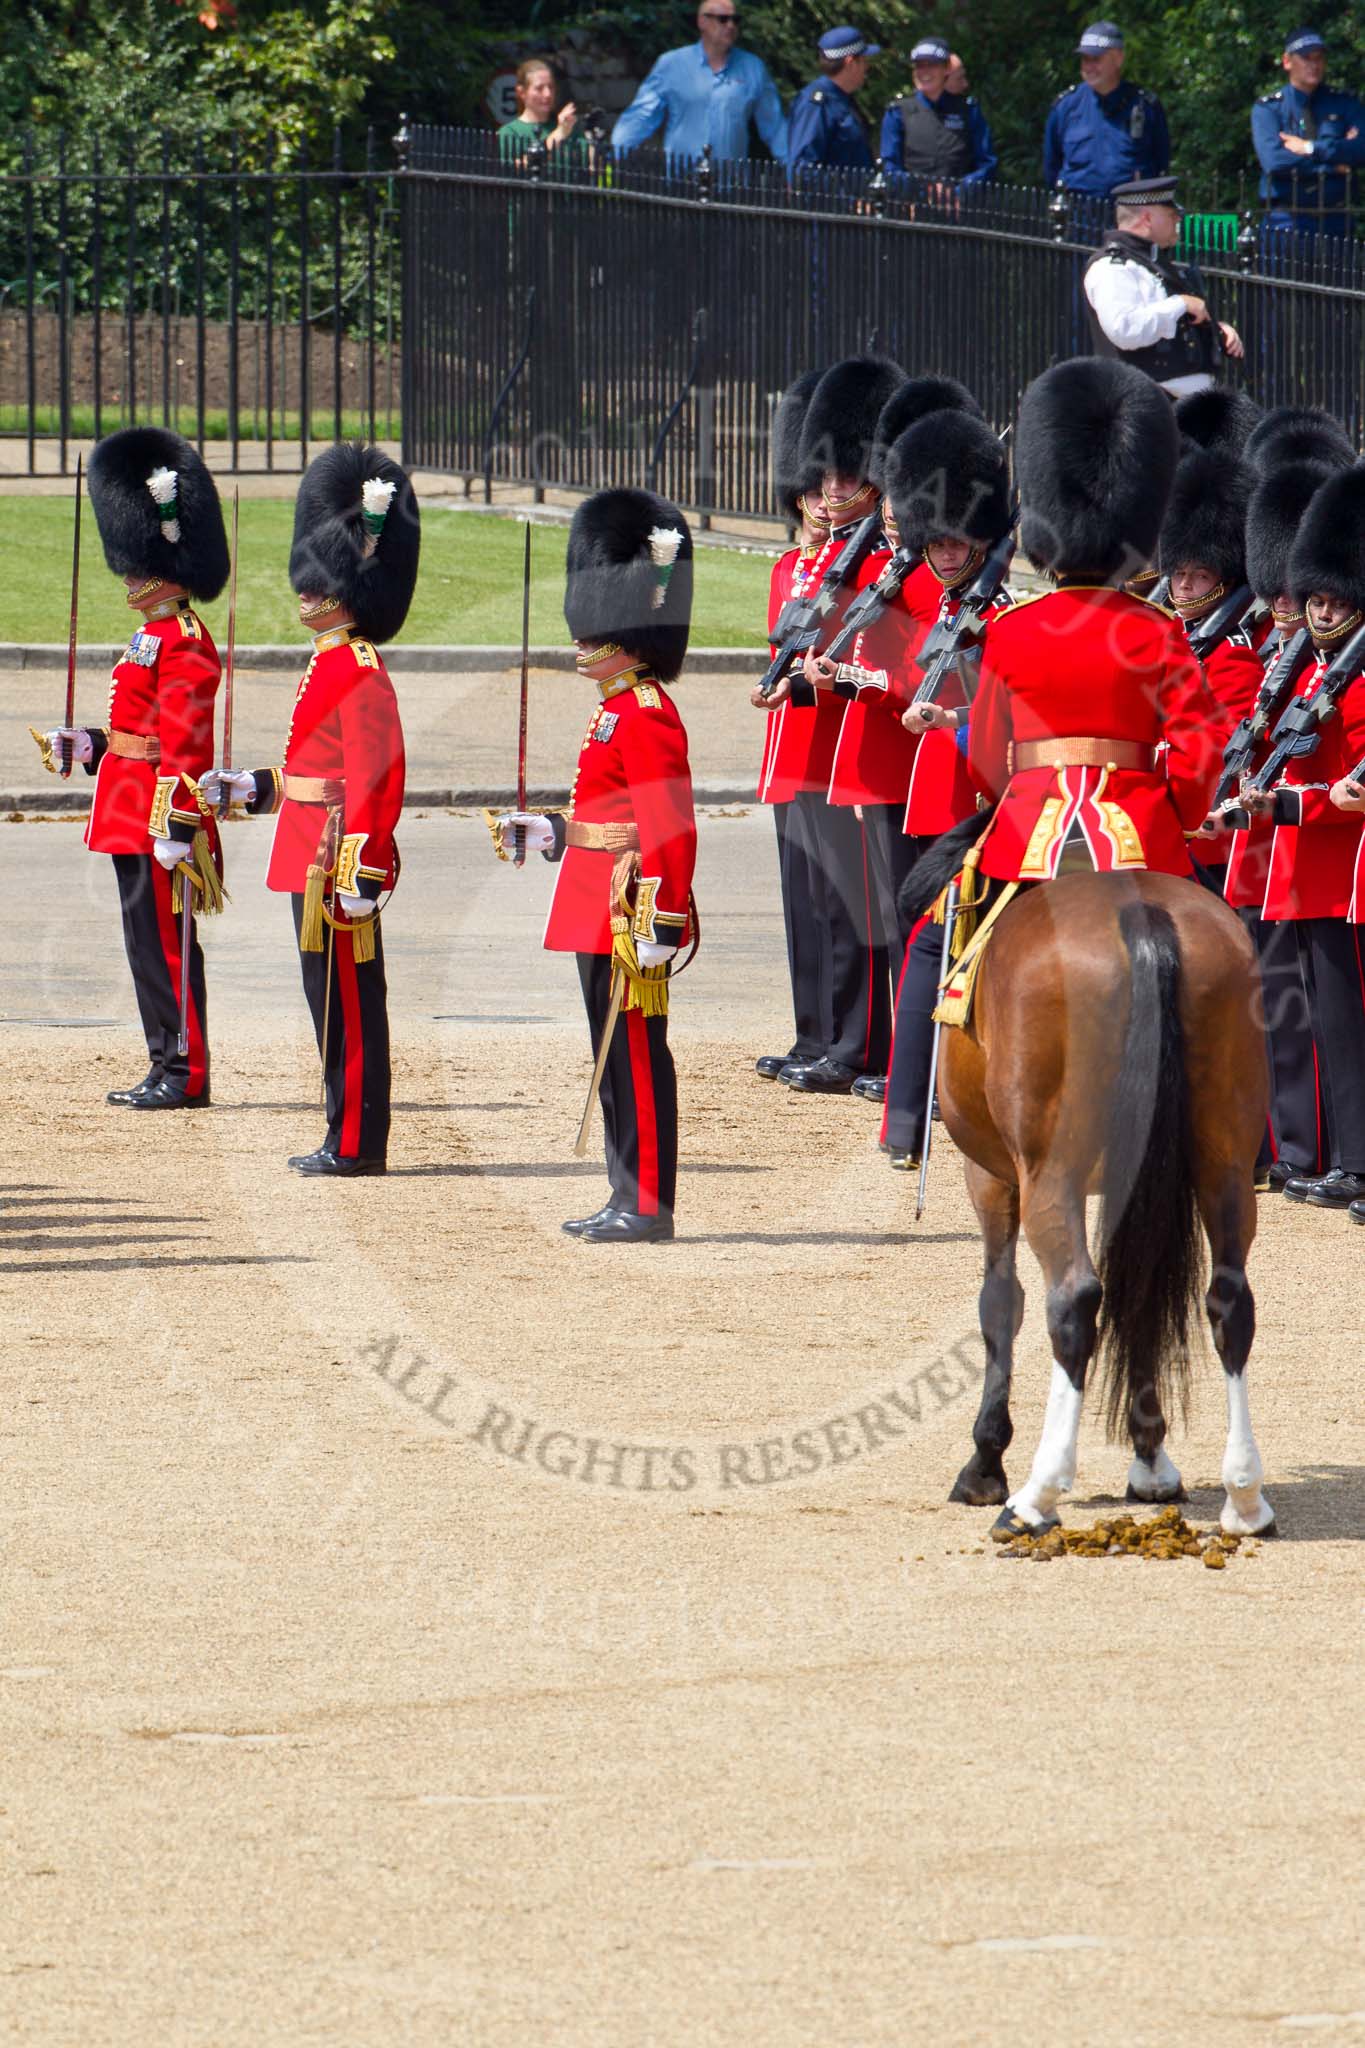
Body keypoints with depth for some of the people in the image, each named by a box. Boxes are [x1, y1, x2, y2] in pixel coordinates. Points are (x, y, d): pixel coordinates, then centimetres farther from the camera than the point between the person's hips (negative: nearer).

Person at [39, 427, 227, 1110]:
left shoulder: (183, 644, -15)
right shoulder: (155, 637, 16)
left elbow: (185, 746, -20)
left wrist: (176, 828, -23)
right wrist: (92, 747, 16)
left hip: (157, 819, -10)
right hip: (134, 818, 10)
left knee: (163, 943, -6)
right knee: (149, 944, 12)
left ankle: (184, 1074, -2)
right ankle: (169, 1070, 17)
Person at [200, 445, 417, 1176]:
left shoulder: (358, 671, -16)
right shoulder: (331, 663, 15)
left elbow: (376, 779, -21)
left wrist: (359, 873, -24)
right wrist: (248, 787, 16)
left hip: (337, 859, -10)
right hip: (310, 858, 10)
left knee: (349, 998, -5)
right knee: (329, 997, 13)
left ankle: (356, 1143, 0)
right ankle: (348, 1136, 18)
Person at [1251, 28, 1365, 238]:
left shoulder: (1345, 104, 11)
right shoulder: (1267, 109, 5)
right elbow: (1273, 160, -11)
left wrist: (1310, 149, -11)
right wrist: (1333, 165, -9)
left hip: (1335, 221, 2)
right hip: (1286, 222, -2)